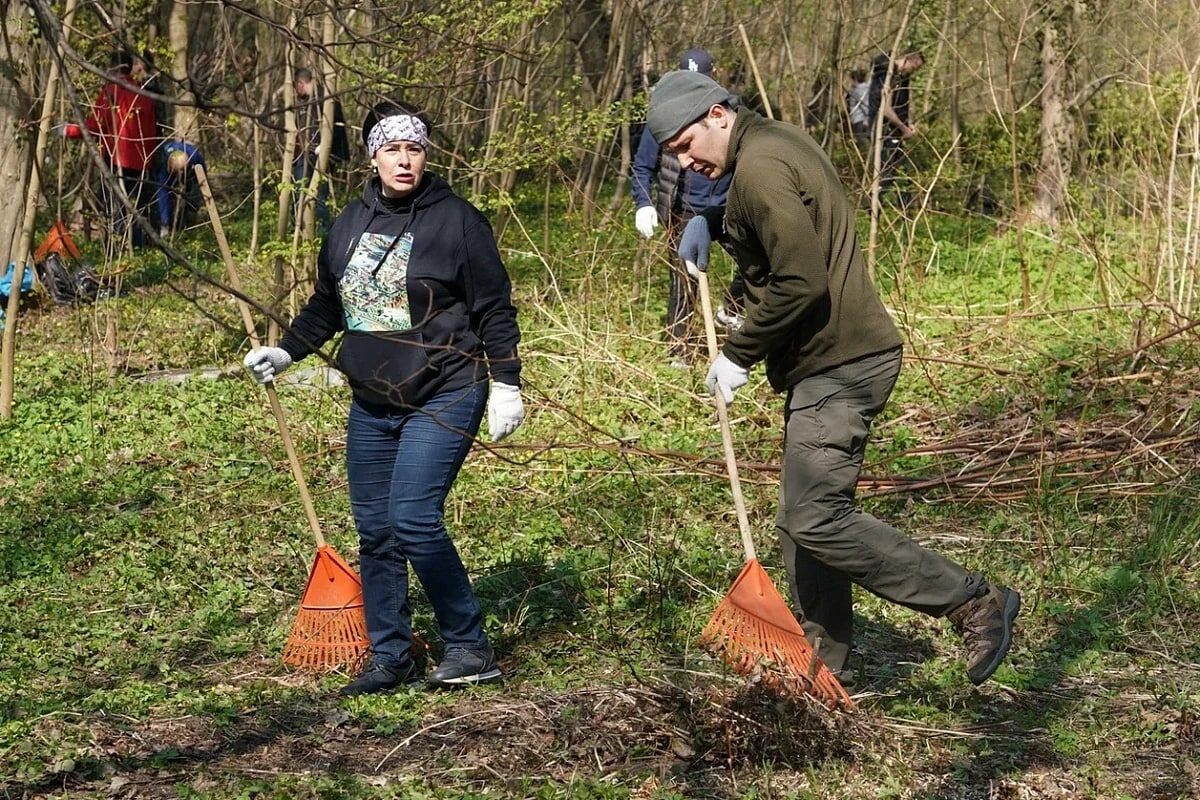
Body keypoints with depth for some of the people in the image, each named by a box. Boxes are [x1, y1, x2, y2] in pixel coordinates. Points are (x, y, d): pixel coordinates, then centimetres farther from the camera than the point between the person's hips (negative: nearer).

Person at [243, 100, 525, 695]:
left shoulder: (456, 220, -7)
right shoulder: (350, 225, 10)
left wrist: (506, 386, -8)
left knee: (414, 521, -17)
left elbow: (495, 309, -5)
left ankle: (470, 648, -5)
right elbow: (326, 305, 22)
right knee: (375, 531, 7)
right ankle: (390, 658, 17)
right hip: (371, 406, 7)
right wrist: (286, 352, 12)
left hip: (443, 398, -6)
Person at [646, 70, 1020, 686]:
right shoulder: (773, 144, 17)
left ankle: (975, 603, -6)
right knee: (801, 522, 12)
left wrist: (738, 354, -13)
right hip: (829, 362, 11)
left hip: (838, 367, -11)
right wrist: (709, 221, 18)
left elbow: (800, 283, -23)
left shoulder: (761, 168, -16)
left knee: (814, 519, -13)